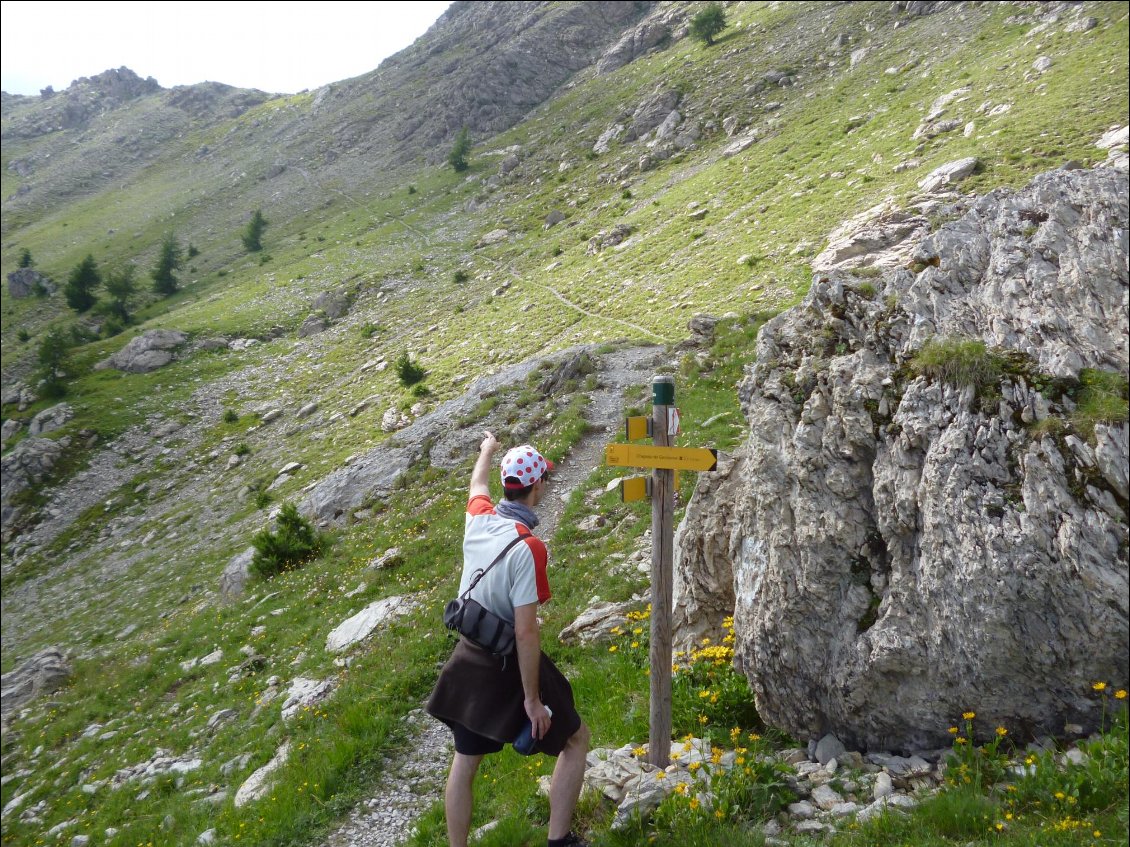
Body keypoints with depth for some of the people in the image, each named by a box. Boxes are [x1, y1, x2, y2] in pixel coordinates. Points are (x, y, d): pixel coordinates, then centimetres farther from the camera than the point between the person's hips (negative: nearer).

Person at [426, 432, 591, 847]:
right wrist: (532, 698, -15)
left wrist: (487, 450, 40)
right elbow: (526, 632, -24)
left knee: (464, 762, 20)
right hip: (511, 665, -6)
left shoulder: (478, 519, -6)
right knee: (575, 738, 16)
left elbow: (478, 483, 19)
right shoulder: (527, 548, -26)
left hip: (469, 661, 7)